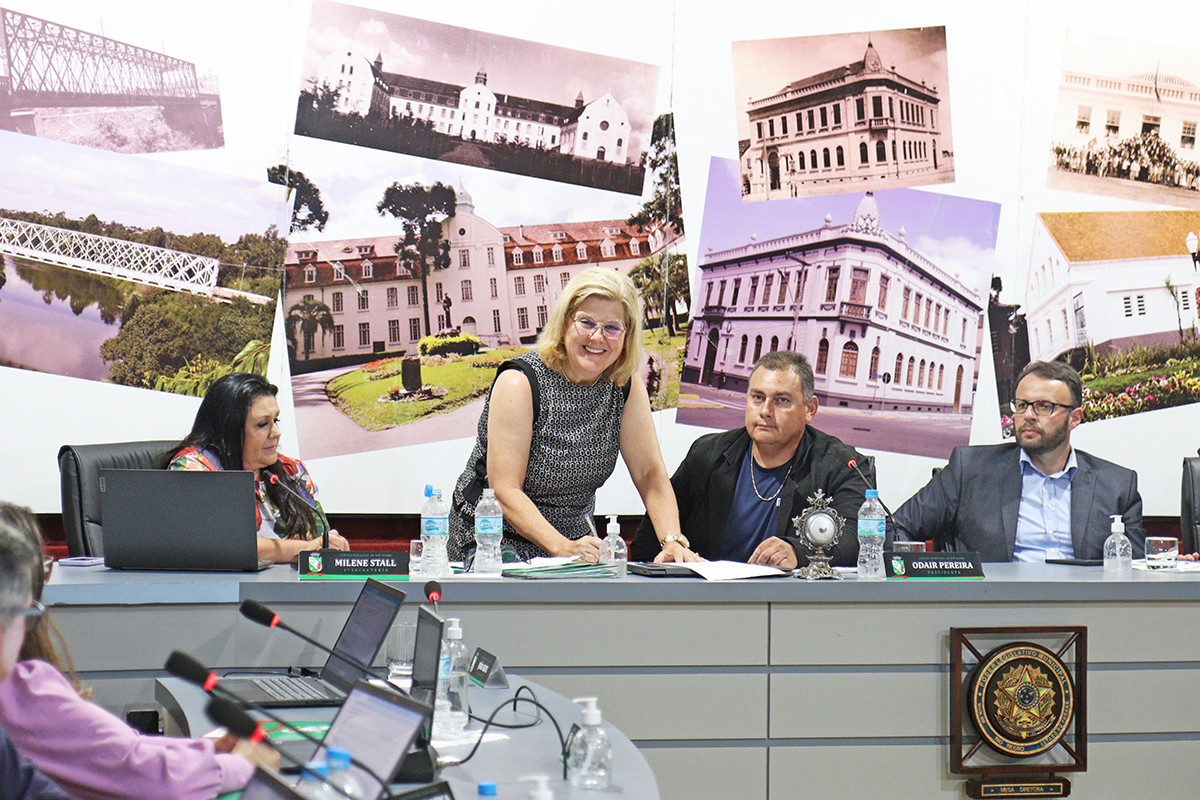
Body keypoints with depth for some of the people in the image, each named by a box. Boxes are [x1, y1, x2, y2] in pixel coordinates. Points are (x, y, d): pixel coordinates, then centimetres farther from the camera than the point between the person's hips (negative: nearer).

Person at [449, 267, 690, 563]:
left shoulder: (626, 386, -1)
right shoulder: (520, 383, -16)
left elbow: (650, 474, -1)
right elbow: (504, 489, -21)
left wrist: (672, 542, -18)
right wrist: (561, 547, -34)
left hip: (576, 541, 4)